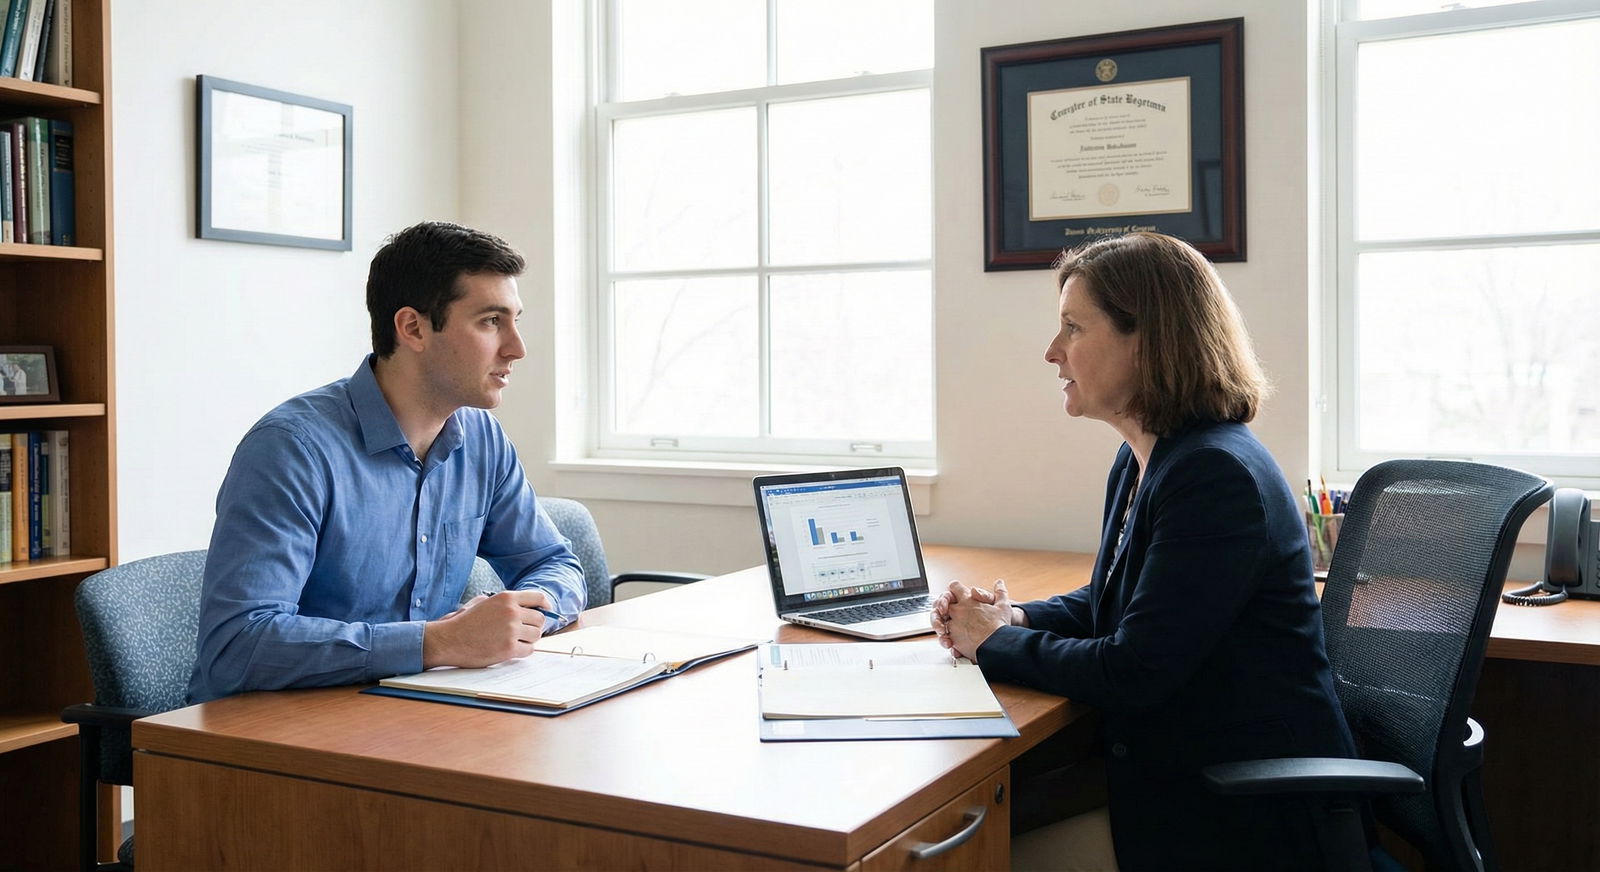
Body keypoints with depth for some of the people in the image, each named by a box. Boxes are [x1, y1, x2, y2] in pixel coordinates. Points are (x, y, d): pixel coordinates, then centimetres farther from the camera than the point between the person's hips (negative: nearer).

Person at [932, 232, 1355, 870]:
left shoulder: (1216, 475, -22)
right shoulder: (1140, 462, 8)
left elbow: (1133, 674, -24)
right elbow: (1105, 603, 20)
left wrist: (995, 643, -10)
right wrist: (1014, 619, 1)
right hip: (1170, 770, 8)